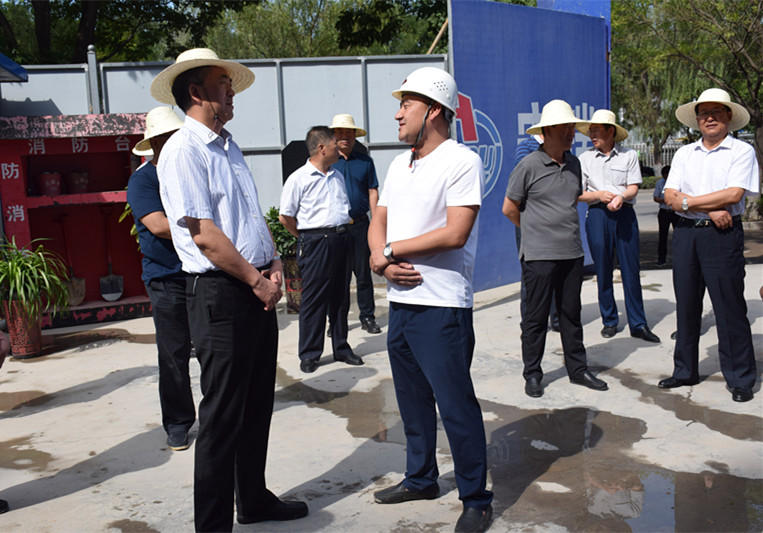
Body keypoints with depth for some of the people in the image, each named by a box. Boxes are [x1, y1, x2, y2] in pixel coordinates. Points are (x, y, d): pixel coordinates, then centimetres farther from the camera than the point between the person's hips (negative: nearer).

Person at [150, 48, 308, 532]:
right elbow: (205, 235, -18)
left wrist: (274, 264, 1)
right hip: (221, 294, -9)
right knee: (223, 416, -1)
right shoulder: (183, 150, -12)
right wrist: (257, 280, -13)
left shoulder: (228, 147, 16)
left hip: (258, 291, 9)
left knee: (258, 405, 18)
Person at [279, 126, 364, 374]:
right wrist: (309, 238, 3)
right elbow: (285, 217, -5)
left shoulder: (338, 176, 14)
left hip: (342, 239, 6)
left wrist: (343, 232, 14)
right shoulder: (299, 179, -7)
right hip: (316, 243, -6)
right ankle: (309, 354, 8)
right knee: (313, 299, -1)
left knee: (341, 297, 11)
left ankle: (341, 348, 22)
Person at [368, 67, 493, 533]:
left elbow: (454, 233, -20)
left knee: (457, 407, -1)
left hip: (441, 306, -8)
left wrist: (392, 249, -11)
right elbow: (378, 223, 14)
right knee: (413, 402, 18)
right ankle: (421, 479, 34)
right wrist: (382, 262, -8)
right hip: (400, 300, 8)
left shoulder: (462, 161, -11)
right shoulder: (399, 165, 15)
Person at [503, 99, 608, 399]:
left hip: (572, 252, 6)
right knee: (535, 316, 2)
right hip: (539, 255, -5)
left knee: (571, 313, 13)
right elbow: (509, 208, -2)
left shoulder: (573, 164, 9)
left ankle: (577, 369, 23)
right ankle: (532, 374, 14)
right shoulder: (529, 166, -9)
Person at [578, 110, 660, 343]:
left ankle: (638, 324, 4)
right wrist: (600, 195, -12)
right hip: (597, 215, 1)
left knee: (631, 268, -2)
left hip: (625, 214, -1)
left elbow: (634, 187, 1)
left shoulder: (629, 155, 7)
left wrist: (621, 196, -20)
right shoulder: (585, 158, 9)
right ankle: (609, 321, 16)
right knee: (603, 270, 3)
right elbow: (579, 193, 5)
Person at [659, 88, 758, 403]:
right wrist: (710, 209, -11)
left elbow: (734, 194, -13)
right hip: (685, 233, 5)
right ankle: (685, 371, 22)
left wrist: (688, 202, -8)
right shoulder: (684, 153, 14)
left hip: (722, 235, -4)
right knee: (686, 306, 10)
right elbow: (670, 196, 2)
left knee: (730, 308, -2)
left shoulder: (742, 152, 1)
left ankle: (740, 379, 9)